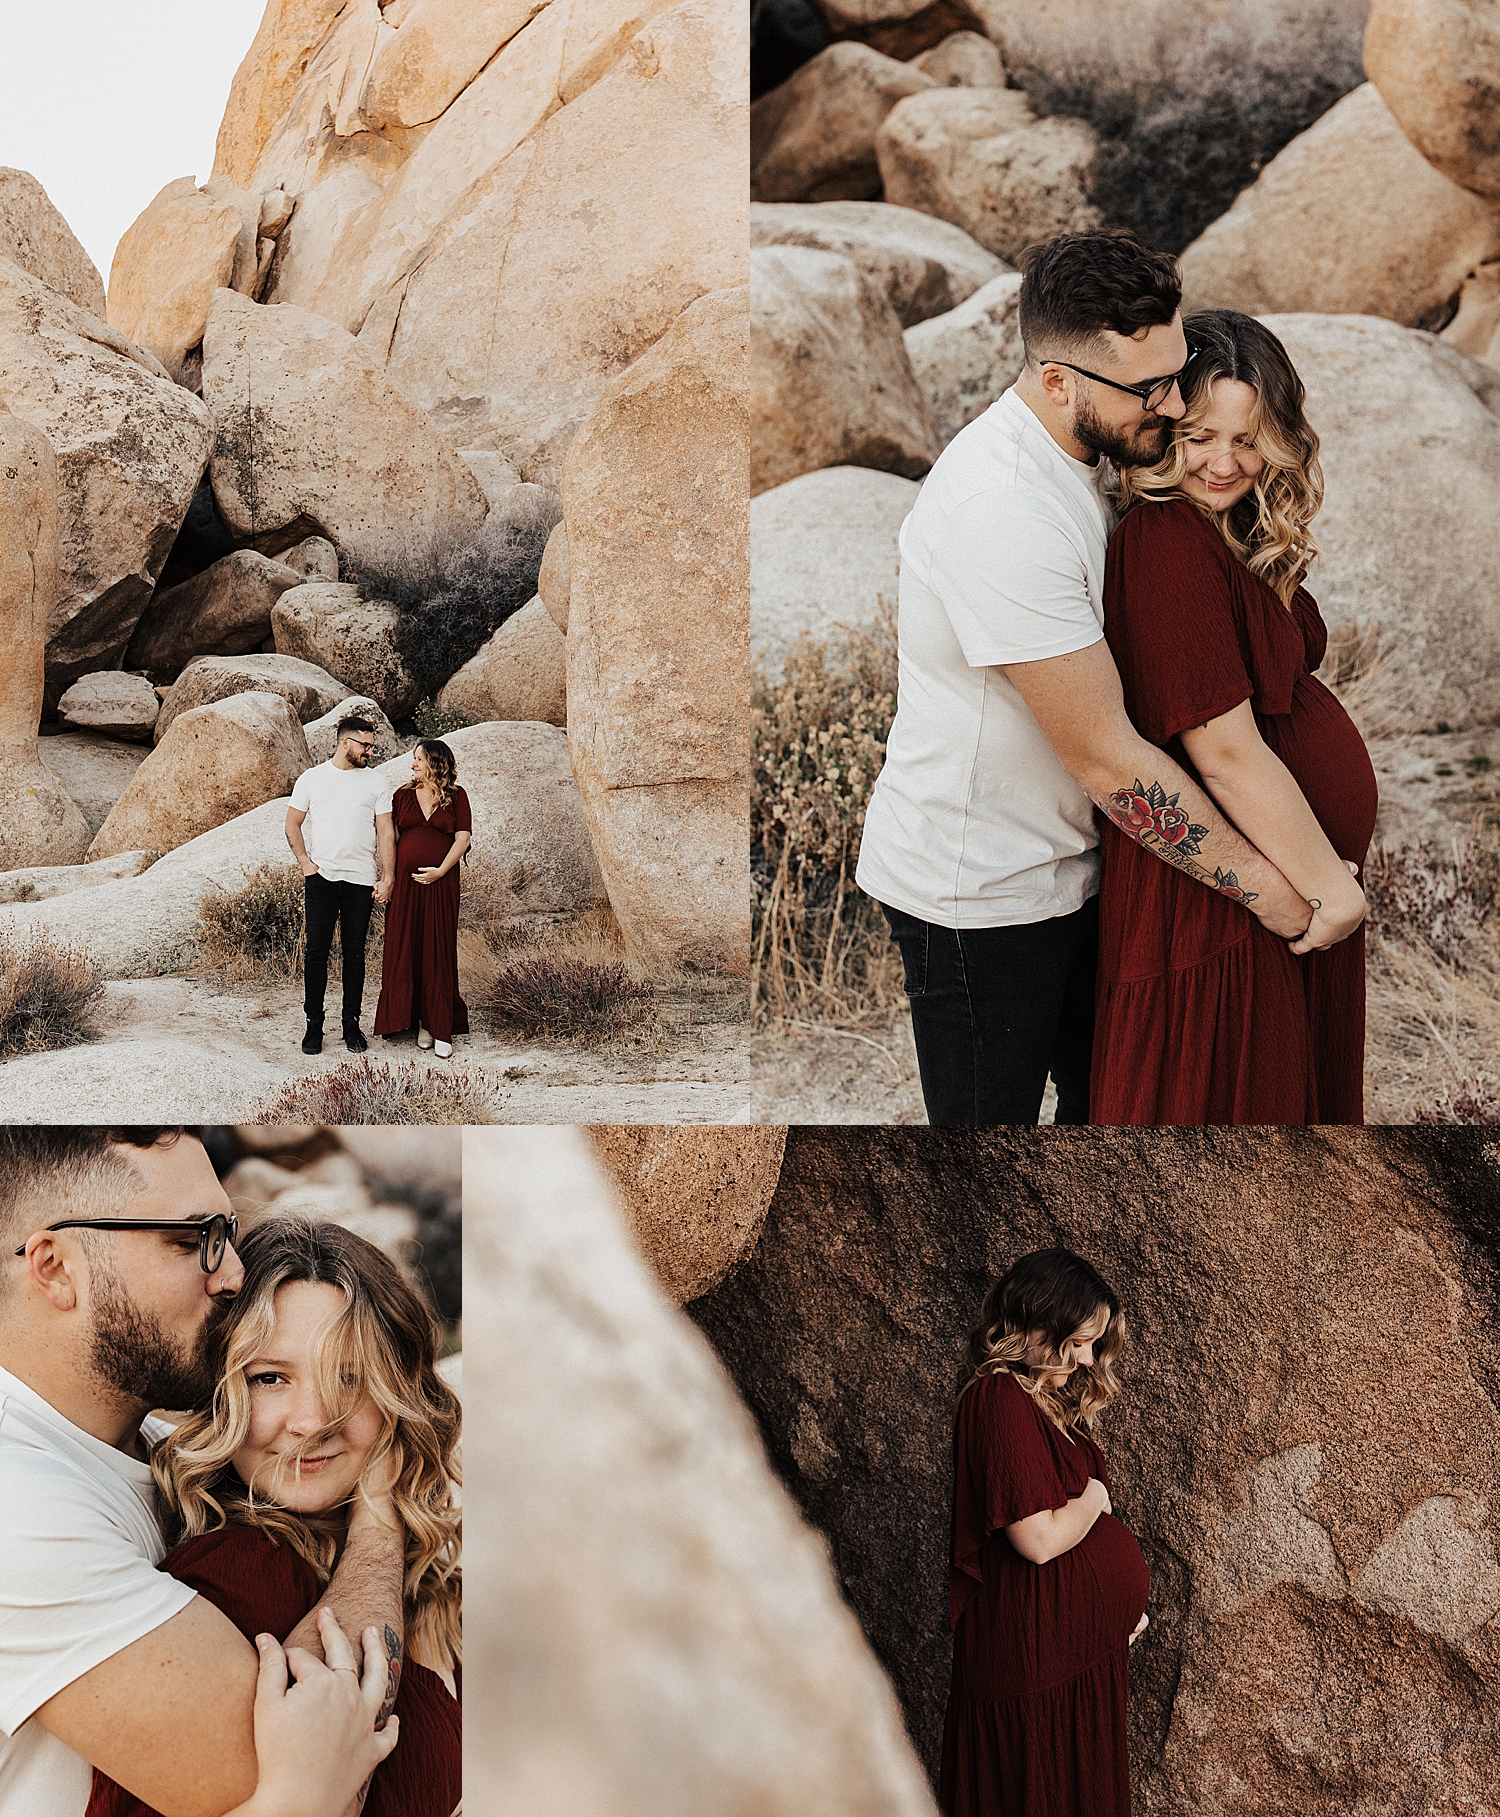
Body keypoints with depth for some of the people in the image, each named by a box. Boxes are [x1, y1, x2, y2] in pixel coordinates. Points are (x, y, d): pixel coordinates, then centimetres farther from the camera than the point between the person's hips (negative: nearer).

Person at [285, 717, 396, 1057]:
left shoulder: (376, 782, 7)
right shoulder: (311, 778, 6)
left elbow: (386, 833, 5)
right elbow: (292, 824, 10)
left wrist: (388, 878, -2)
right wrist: (305, 862, -3)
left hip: (361, 880, 1)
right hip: (321, 877, -1)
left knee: (354, 954, 5)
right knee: (317, 952, -1)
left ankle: (352, 1025, 13)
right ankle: (314, 1025, 7)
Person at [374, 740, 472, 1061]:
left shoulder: (455, 796, 4)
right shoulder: (404, 794, 10)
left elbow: (463, 837, -2)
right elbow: (392, 835, 7)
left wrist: (441, 870, -13)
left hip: (440, 883, -2)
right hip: (405, 883, 3)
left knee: (438, 952, -2)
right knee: (406, 951, 1)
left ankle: (442, 1028, 1)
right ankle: (421, 1022, 10)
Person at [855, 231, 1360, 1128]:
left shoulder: (1073, 454, 2)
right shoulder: (1006, 515, -31)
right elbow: (1106, 758, -27)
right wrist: (1278, 897, -21)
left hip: (1066, 865, 9)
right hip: (977, 893, -9)